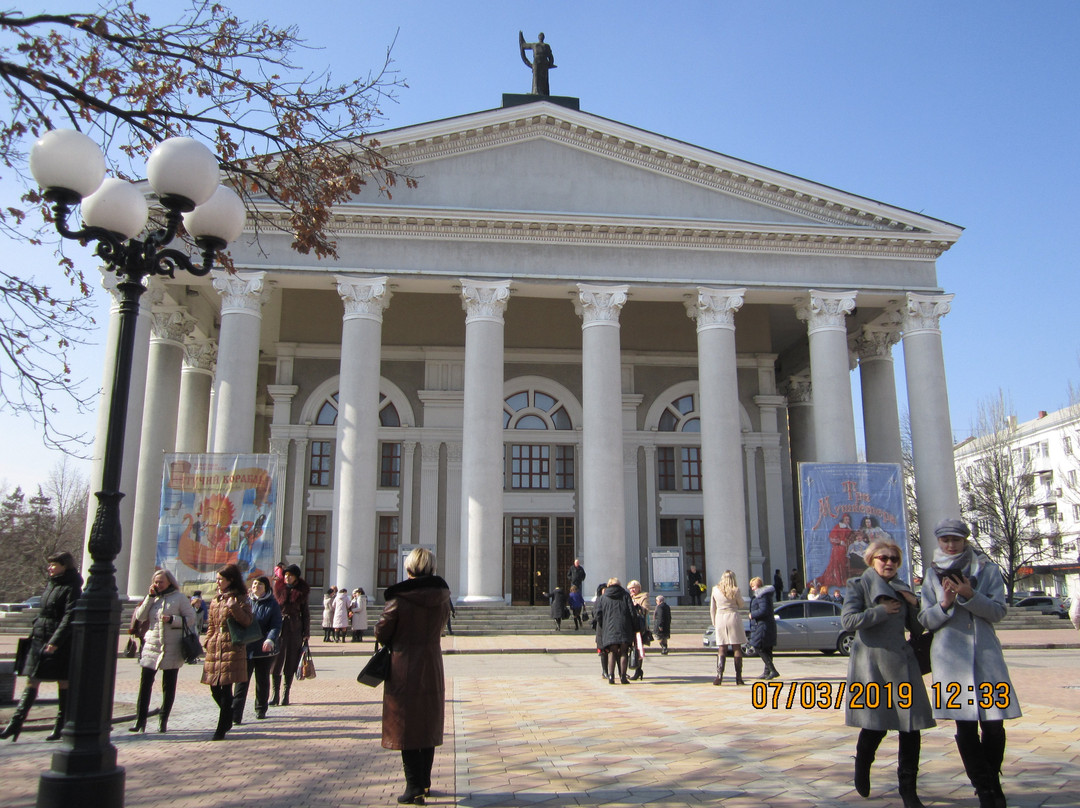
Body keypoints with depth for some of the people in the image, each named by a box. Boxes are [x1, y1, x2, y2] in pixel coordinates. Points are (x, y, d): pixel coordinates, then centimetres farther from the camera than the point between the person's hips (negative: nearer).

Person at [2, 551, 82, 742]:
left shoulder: (71, 589, -11)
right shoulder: (50, 585, 12)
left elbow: (69, 618, -17)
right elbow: (43, 612, 20)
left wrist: (55, 641, -22)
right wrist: (35, 628, 13)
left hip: (60, 644, -7)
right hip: (40, 639, 7)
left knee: (63, 683, 3)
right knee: (32, 681, 6)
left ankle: (61, 726, 11)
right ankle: (16, 723, 9)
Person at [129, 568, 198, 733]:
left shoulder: (179, 598, -1)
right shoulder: (152, 598, 12)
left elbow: (192, 618, -5)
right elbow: (140, 616, 0)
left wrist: (172, 619, -17)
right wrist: (150, 596, -6)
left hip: (172, 648, -3)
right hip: (151, 647, 3)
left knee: (169, 685, 5)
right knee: (145, 683, -2)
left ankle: (163, 720, 14)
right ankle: (140, 719, 4)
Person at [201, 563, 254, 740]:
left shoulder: (240, 598, -3)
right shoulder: (216, 599, 17)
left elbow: (247, 621, -13)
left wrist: (234, 607, -26)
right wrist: (208, 642, 12)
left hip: (232, 647, -7)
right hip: (215, 647, 7)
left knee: (226, 688, -5)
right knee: (214, 687, 9)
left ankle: (221, 729, 2)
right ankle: (227, 719, 29)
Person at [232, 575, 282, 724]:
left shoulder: (272, 604, -3)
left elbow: (276, 625, -10)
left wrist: (270, 640, -28)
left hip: (264, 649, -1)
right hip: (245, 648, 1)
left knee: (263, 681, 12)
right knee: (241, 681, -6)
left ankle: (261, 710, 27)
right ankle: (235, 715, -7)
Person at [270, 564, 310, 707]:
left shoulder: (302, 591, 5)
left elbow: (305, 612, 9)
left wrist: (306, 632, 4)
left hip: (295, 628, 1)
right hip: (279, 626, -1)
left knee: (291, 662, 4)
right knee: (276, 660, -6)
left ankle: (286, 695, 11)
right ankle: (275, 694, -1)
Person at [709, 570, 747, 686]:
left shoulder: (715, 590, 3)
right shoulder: (735, 591, -5)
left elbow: (712, 609, 8)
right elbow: (741, 605, 10)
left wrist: (714, 623, 18)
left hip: (720, 619, 2)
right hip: (733, 617, -2)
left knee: (721, 649, 4)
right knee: (737, 648, 4)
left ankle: (719, 675, -9)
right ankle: (738, 677, 3)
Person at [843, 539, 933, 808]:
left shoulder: (902, 589, 15)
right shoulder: (859, 585, 1)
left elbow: (917, 629, 15)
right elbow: (848, 620, -13)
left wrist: (915, 604, -1)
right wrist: (882, 611, -12)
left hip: (902, 662, 4)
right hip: (871, 662, -4)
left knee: (911, 726, -2)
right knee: (875, 724, -2)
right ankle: (862, 766, 30)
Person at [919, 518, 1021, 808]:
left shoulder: (988, 569, 5)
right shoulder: (933, 575, 7)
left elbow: (998, 611, -3)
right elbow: (926, 620, 5)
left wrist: (970, 595, -18)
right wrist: (945, 604, -13)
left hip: (986, 652, 0)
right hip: (951, 656, 0)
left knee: (994, 724, 0)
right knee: (965, 726, 0)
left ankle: (992, 780, 24)